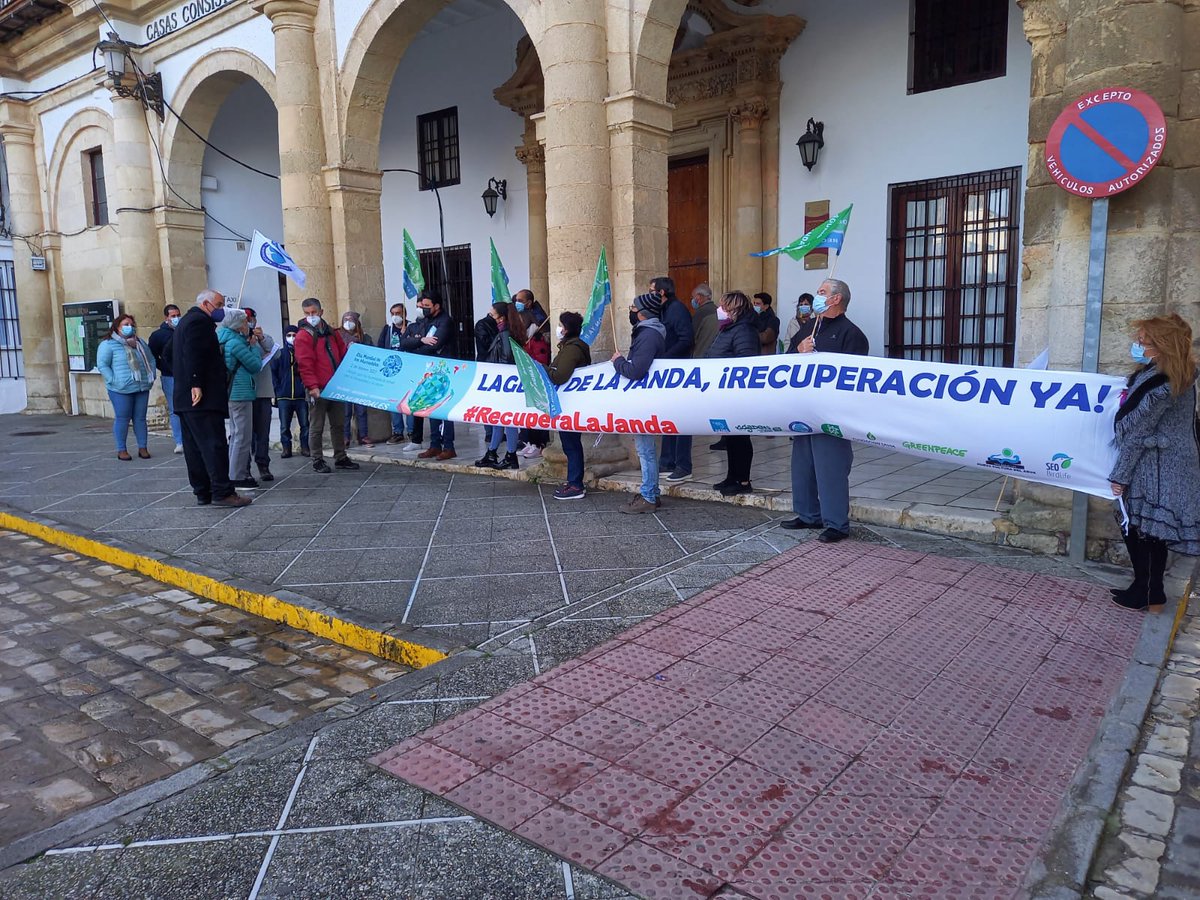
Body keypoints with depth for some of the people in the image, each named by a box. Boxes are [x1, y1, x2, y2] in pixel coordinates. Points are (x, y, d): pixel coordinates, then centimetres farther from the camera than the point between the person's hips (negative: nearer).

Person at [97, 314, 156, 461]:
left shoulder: (140, 343, 15)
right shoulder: (108, 344, -4)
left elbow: (151, 360, 20)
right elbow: (102, 365, -8)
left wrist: (151, 378, 9)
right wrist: (113, 381, -15)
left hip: (142, 388, 5)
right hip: (121, 390, -5)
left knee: (140, 418, 8)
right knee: (122, 419, 0)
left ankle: (142, 447, 15)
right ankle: (121, 450, 8)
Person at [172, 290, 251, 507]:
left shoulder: (185, 321, 24)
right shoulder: (200, 320, -9)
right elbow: (193, 354, -20)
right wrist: (196, 384, -23)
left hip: (184, 398, 11)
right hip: (203, 397, -11)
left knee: (194, 447, 9)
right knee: (215, 444, -11)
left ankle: (202, 492, 12)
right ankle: (222, 492, -13)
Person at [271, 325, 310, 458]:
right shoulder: (279, 354, 8)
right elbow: (273, 372, 5)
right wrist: (277, 389, -4)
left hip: (301, 396, -1)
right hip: (284, 397, 1)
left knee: (305, 424, -1)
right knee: (284, 426, 3)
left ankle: (305, 447, 11)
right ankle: (286, 448, 11)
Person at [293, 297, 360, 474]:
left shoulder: (332, 333, 16)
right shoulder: (303, 336, -6)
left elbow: (343, 356, 22)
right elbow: (305, 364, -15)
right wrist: (312, 386, -23)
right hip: (318, 390, -6)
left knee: (338, 425, 12)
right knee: (317, 428, 1)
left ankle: (340, 458, 22)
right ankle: (318, 461, 10)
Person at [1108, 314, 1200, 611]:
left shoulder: (1158, 385, -23)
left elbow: (1136, 433, -17)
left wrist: (1120, 475, -12)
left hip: (1154, 472, -9)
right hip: (1168, 467, 9)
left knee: (1139, 528, 2)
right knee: (1151, 531, 15)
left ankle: (1145, 593, 13)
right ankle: (1150, 591, 25)